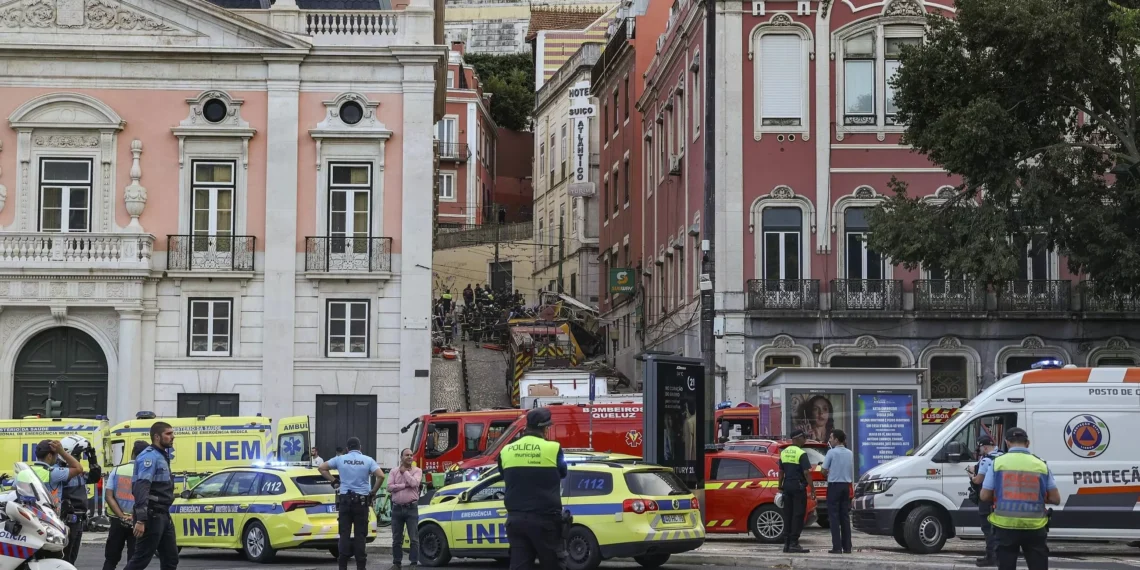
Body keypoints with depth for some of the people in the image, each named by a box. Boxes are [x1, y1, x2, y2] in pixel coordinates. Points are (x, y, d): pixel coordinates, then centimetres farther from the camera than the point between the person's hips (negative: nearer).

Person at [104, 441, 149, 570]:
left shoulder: (117, 470, 1)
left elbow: (109, 496, -7)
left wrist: (122, 516, -11)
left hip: (118, 520, 3)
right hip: (138, 522, -3)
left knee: (111, 559, 13)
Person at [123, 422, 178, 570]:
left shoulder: (162, 455, 17)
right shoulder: (150, 456, -14)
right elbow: (141, 488, -24)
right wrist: (141, 520, -30)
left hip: (162, 515, 10)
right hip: (151, 515, -10)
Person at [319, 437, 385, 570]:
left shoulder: (340, 459, 4)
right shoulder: (368, 460, 1)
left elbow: (321, 468, 8)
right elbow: (381, 476, -11)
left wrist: (333, 480, 10)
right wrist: (373, 492, 1)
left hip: (345, 499, 1)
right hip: (362, 500, -1)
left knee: (345, 533, 3)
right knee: (360, 534, 2)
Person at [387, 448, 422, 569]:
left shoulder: (417, 471, 3)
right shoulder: (393, 472, 8)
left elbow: (414, 483, -15)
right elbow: (389, 487, -4)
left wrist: (404, 471, -5)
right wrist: (405, 485, -10)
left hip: (411, 508, -2)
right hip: (397, 508, 2)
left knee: (414, 538, -4)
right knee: (397, 539, 7)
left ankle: (414, 562, -1)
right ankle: (396, 563, 14)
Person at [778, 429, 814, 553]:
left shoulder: (784, 452, 10)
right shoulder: (801, 453, -11)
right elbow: (806, 472, -16)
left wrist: (780, 486, 20)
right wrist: (812, 488, -13)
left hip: (787, 486, 7)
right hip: (798, 487, -7)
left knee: (788, 514, 10)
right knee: (798, 515, -4)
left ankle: (787, 543, 11)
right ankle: (794, 543, -9)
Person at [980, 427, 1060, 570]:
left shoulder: (998, 463, -1)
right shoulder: (1041, 465, 2)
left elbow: (985, 496, 0)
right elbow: (1055, 499, 4)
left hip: (1006, 526, -1)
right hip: (1034, 526, 1)